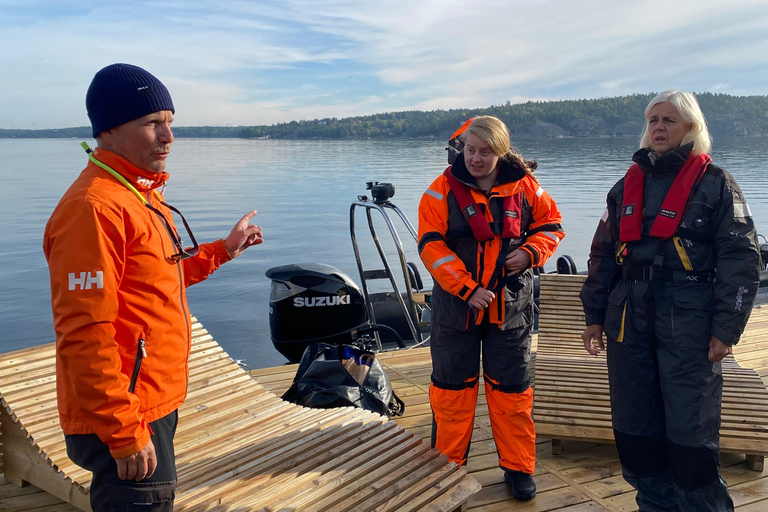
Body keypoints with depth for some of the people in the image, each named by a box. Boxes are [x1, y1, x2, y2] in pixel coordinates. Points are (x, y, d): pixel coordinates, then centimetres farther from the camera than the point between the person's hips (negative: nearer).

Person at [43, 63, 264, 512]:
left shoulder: (144, 194, 11)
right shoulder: (93, 207, -22)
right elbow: (84, 335, -25)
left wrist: (224, 250, 15)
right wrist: (125, 434, -23)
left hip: (157, 403, 10)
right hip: (122, 418, -10)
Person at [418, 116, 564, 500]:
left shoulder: (523, 186, -1)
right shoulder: (443, 189, -7)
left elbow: (550, 224, 10)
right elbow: (431, 245, -13)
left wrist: (531, 251, -10)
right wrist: (467, 289, -20)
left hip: (510, 306, 1)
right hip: (456, 304, -1)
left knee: (511, 390, 10)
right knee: (451, 387, 10)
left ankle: (518, 468, 27)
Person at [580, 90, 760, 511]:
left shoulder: (714, 183, 0)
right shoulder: (629, 184, 13)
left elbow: (741, 260, -3)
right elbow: (604, 253, 15)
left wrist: (726, 329, -9)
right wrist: (594, 315, 11)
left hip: (688, 323, -4)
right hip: (629, 319, 5)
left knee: (690, 429, -1)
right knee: (634, 424, 9)